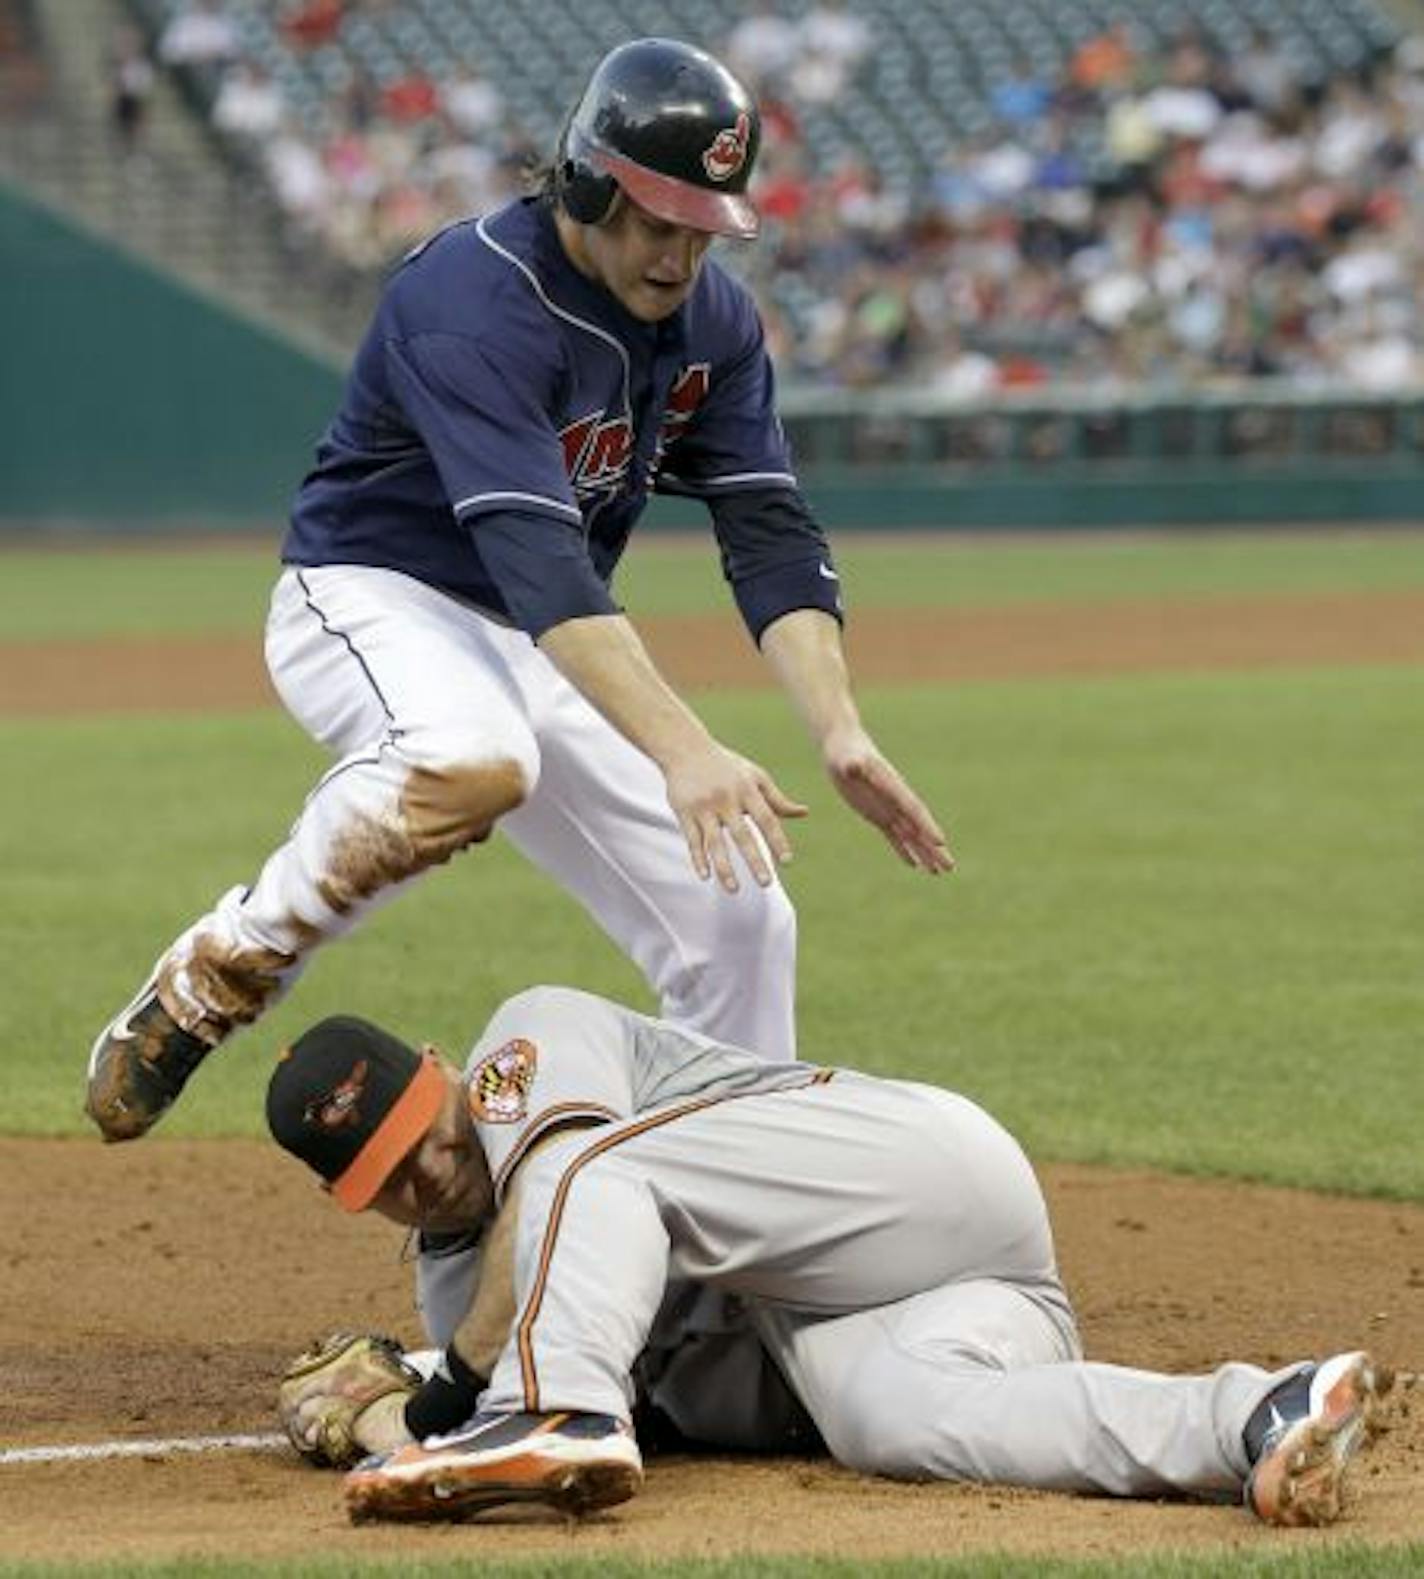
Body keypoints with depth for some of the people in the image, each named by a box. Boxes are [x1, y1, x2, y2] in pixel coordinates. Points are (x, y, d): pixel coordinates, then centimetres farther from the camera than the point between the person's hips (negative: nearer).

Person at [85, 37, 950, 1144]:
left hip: (549, 650, 7)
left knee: (739, 922, -2)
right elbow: (535, 555, -39)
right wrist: (683, 751, -49)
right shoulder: (474, 300, -28)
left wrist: (842, 735, -24)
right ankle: (225, 969, -21)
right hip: (373, 601, -7)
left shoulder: (713, 319, -3)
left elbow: (771, 536, -7)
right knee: (474, 759, -41)